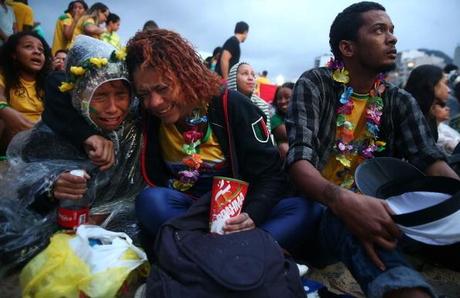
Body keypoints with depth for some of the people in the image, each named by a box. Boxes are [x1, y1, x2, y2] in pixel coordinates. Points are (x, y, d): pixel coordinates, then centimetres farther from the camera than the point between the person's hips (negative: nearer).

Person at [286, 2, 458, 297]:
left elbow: (430, 160, -4)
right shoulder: (314, 85, -5)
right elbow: (299, 160, -18)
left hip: (377, 207, 4)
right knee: (346, 222, -37)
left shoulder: (400, 101, 8)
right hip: (318, 205, -3)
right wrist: (343, 200, -38)